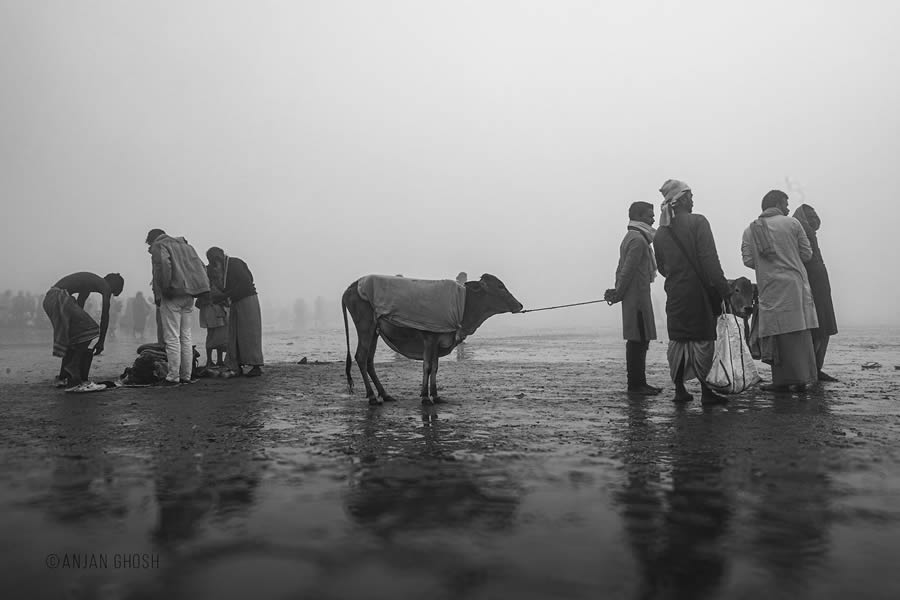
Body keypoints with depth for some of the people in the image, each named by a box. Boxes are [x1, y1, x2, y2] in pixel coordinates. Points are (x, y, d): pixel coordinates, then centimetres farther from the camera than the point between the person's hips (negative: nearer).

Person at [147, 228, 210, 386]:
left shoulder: (159, 246, 0)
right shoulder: (184, 245, 22)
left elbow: (163, 265, -20)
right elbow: (201, 266, 17)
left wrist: (160, 292, -14)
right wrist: (191, 289, 15)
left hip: (172, 296, -7)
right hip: (188, 296, 7)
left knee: (172, 338, -4)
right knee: (185, 337, 12)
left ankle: (173, 377, -3)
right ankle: (186, 376, 14)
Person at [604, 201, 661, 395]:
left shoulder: (632, 237, 19)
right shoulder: (638, 239, -13)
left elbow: (622, 269, 19)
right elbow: (627, 270, -18)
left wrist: (617, 292, 13)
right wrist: (618, 294, -12)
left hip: (635, 298, 10)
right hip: (637, 297, -10)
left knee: (638, 341, 11)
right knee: (638, 341, -7)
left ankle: (638, 382, 16)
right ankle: (636, 384, -3)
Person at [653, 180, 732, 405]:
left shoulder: (660, 233, 7)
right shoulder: (697, 222, -9)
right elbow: (710, 259, -15)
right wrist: (723, 288, -14)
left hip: (674, 294, 5)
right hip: (698, 291, -5)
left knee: (678, 340, 11)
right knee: (702, 339, 0)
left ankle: (679, 389, 14)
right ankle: (706, 391, 2)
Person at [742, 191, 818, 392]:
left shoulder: (749, 231, 6)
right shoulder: (792, 223, 3)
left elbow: (748, 260, 1)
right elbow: (806, 253, 3)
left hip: (770, 288, 0)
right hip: (795, 284, 0)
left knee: (780, 333, 3)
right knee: (799, 333, 7)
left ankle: (783, 380, 3)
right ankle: (801, 378, 11)